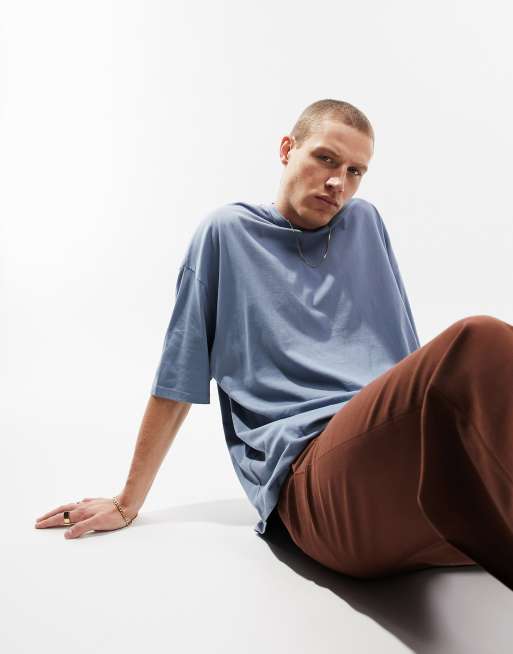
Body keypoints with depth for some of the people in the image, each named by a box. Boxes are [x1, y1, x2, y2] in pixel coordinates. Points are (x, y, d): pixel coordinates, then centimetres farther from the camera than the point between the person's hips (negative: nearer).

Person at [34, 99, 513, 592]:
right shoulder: (227, 232, 9)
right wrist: (127, 503, 14)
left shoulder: (366, 224, 21)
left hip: (414, 444, 4)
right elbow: (178, 381, 11)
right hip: (311, 462, -4)